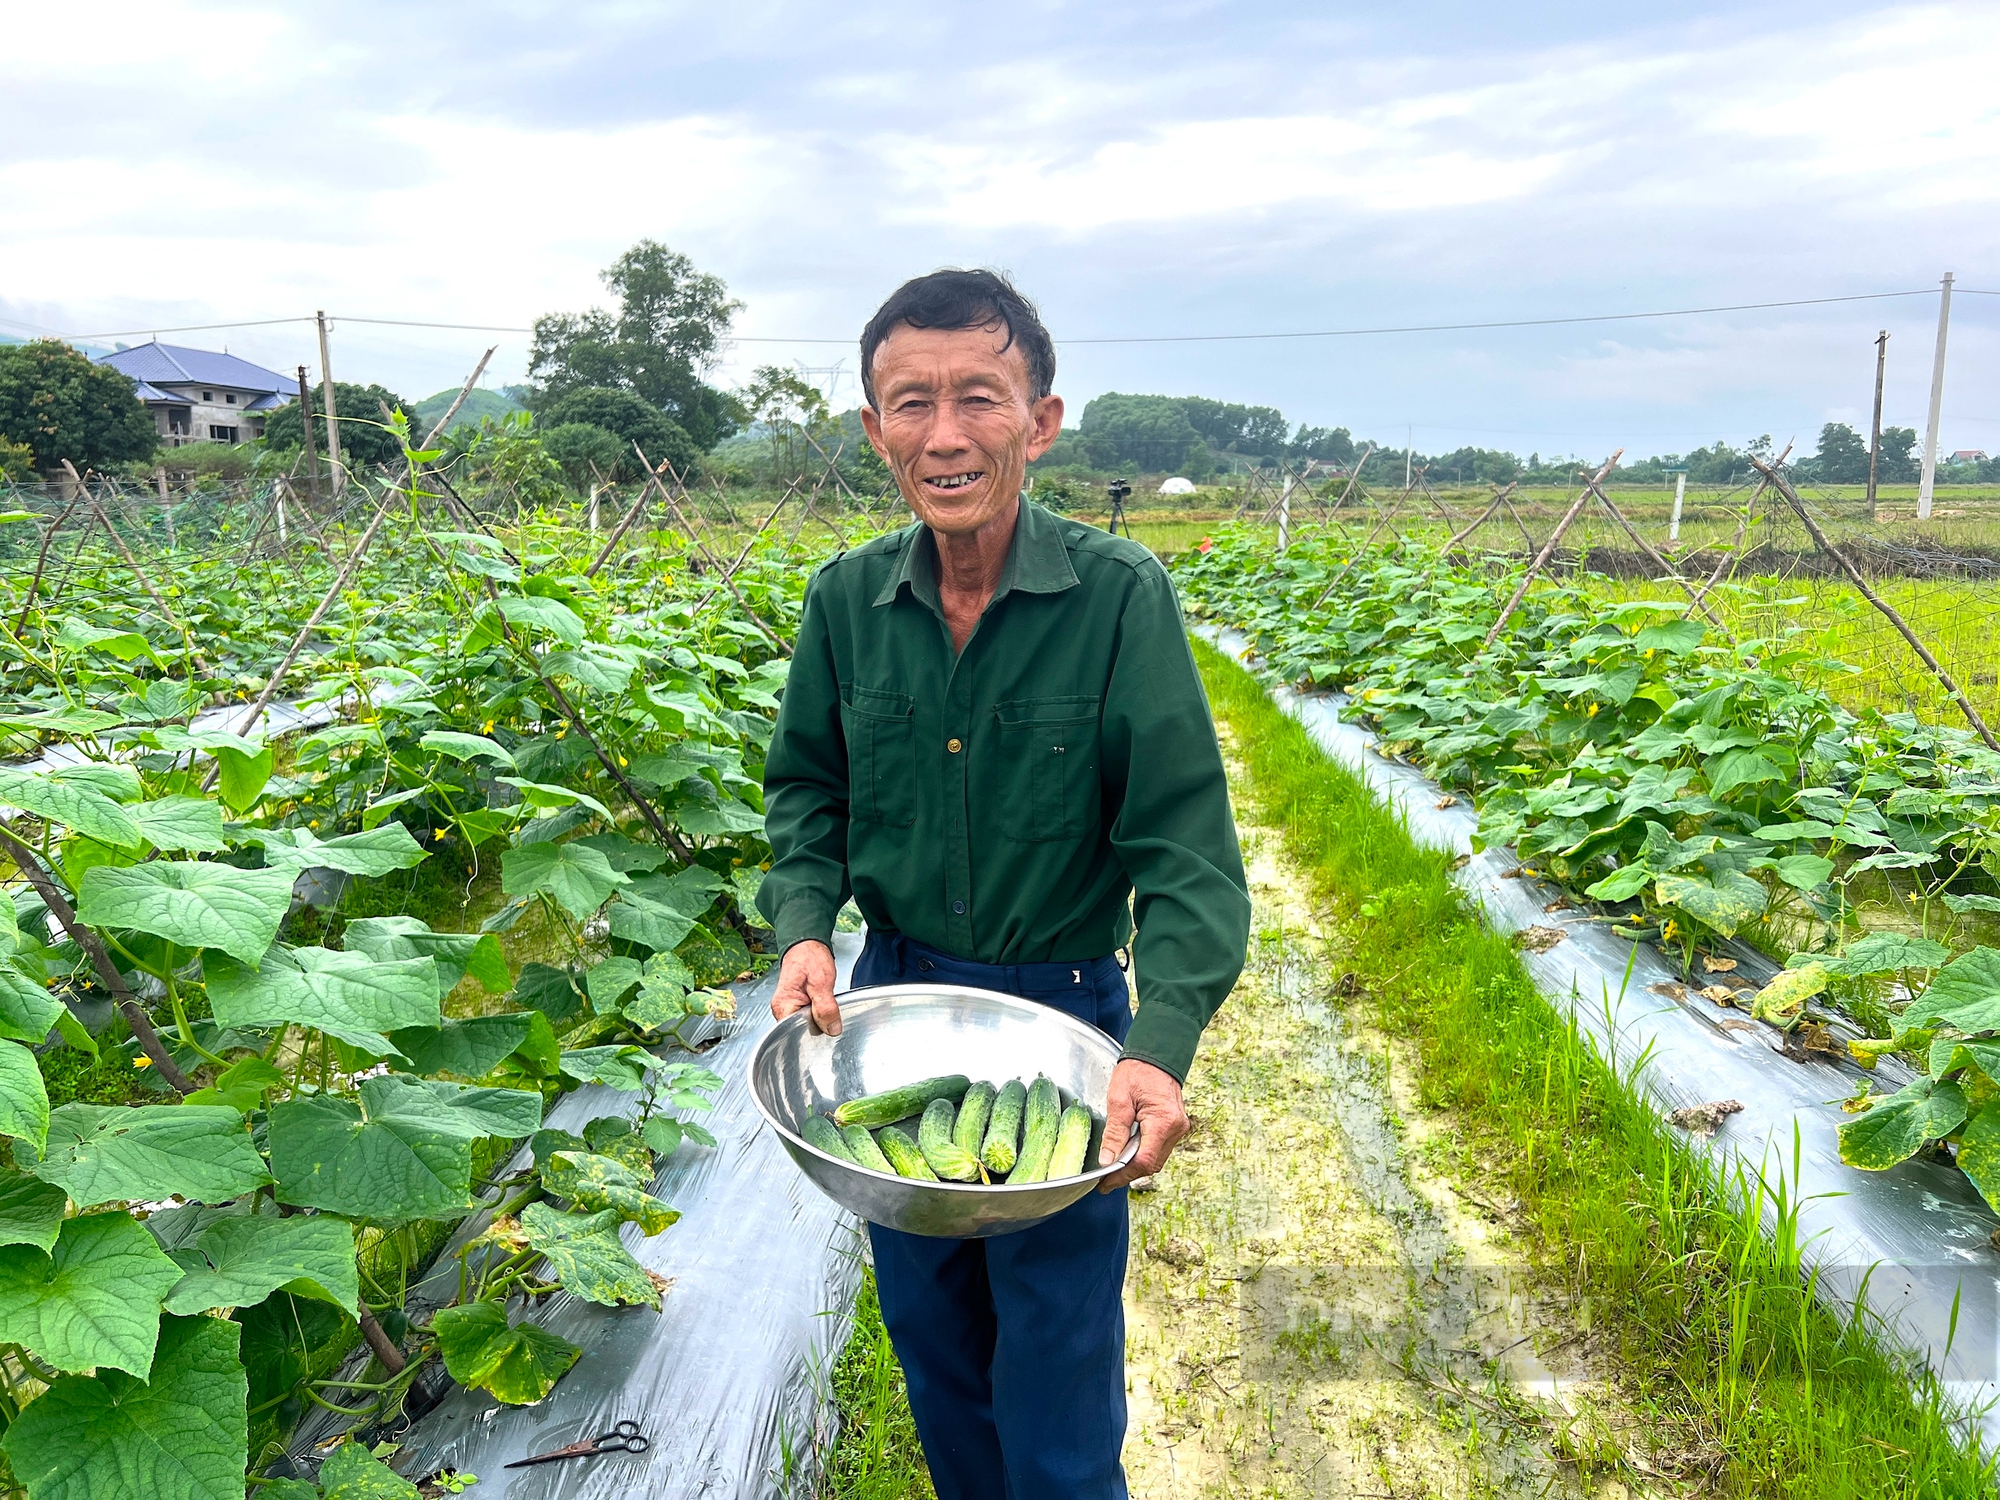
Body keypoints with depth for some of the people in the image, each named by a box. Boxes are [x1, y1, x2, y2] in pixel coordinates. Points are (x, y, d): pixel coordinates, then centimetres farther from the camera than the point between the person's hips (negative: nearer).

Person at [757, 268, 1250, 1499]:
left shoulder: (1121, 596, -19)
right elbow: (807, 787, 6)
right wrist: (804, 924, -12)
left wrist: (1161, 1046, -32)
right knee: (929, 1331, 24)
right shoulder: (847, 600, -7)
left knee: (1058, 1362, 12)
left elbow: (1185, 848, -19)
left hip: (1062, 1020, -4)